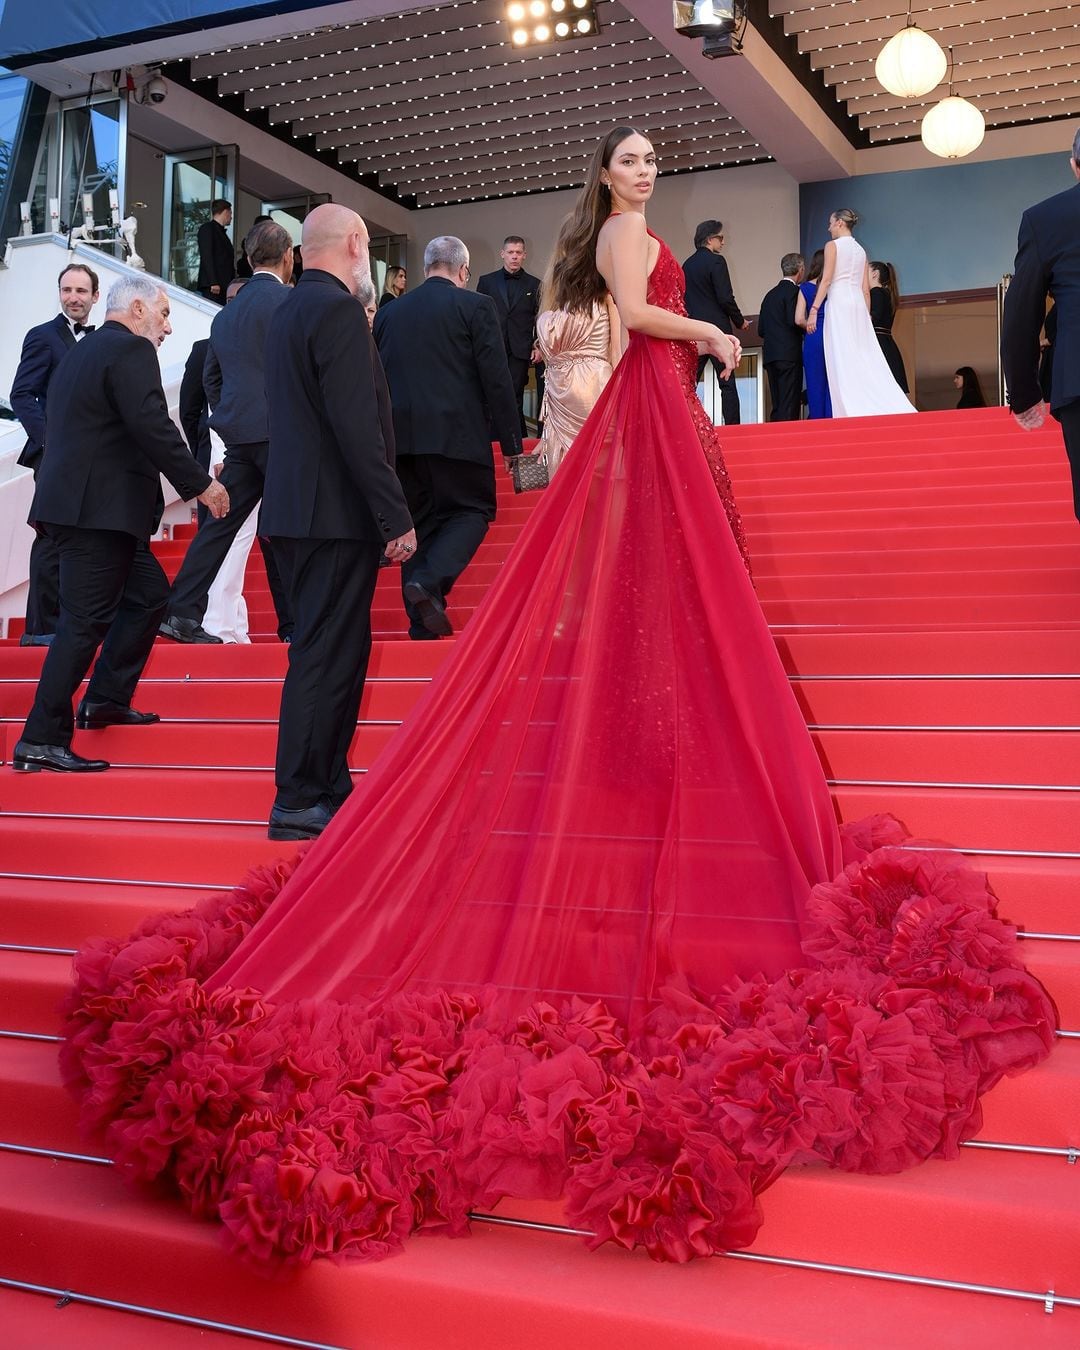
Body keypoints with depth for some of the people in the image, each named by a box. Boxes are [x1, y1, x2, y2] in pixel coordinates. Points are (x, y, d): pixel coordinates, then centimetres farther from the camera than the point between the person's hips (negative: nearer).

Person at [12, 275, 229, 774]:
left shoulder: (77, 355, 21)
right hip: (99, 509, -10)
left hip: (77, 503, 10)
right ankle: (41, 741, -5)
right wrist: (200, 484, -12)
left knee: (147, 594, 20)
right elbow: (152, 426, -19)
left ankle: (105, 700, 23)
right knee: (85, 621, -7)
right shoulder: (131, 350, -9)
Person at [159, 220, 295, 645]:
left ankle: (181, 612, 4)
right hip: (280, 430, -7)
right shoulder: (289, 300, -7)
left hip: (239, 432, 7)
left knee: (221, 521, 7)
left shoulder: (226, 312, 15)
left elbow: (211, 376, 20)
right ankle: (297, 622, 5)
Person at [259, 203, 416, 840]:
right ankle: (299, 802, 1)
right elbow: (357, 425, -21)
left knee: (338, 650, 16)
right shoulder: (340, 311, -13)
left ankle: (329, 787, 23)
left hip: (300, 507, 10)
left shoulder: (289, 311, 17)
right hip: (338, 512, -10)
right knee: (327, 656, -5)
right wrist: (396, 517, -20)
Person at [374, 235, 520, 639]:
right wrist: (512, 443, -1)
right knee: (473, 510, 7)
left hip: (400, 435, 5)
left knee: (419, 522, 11)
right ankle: (429, 582, -17)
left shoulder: (388, 312, 13)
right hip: (456, 433, -4)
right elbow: (496, 379, -6)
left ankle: (422, 627, 9)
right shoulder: (475, 306, -1)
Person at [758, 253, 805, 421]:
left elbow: (761, 330, 15)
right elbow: (794, 320, -17)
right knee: (789, 407, -8)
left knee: (777, 406, 8)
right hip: (789, 354, -7)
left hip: (770, 355, 7)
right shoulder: (793, 291, -4)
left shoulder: (770, 294, 17)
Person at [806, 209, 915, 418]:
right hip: (858, 304, 7)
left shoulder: (832, 245, 0)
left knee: (843, 361, -10)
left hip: (839, 303, -7)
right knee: (864, 359, 4)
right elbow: (865, 289, 16)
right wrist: (866, 316, 18)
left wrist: (814, 310, -13)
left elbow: (826, 280, -10)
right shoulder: (860, 250, 19)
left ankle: (852, 414, -16)